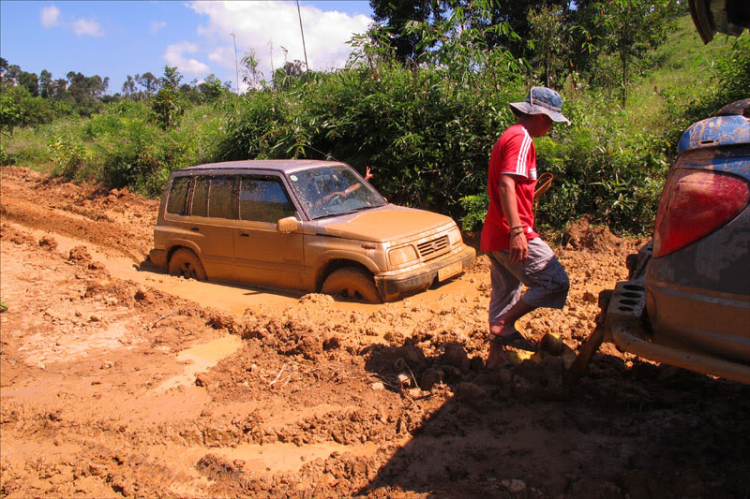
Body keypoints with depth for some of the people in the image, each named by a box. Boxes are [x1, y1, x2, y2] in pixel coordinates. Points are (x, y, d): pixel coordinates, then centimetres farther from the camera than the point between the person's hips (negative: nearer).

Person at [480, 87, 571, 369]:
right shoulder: (521, 139, -11)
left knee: (505, 294, 15)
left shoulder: (507, 137, 21)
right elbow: (506, 185, -24)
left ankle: (496, 356, 21)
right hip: (513, 235, -11)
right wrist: (517, 231, -31)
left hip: (495, 235, 11)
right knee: (556, 282, -5)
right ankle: (503, 326, -5)